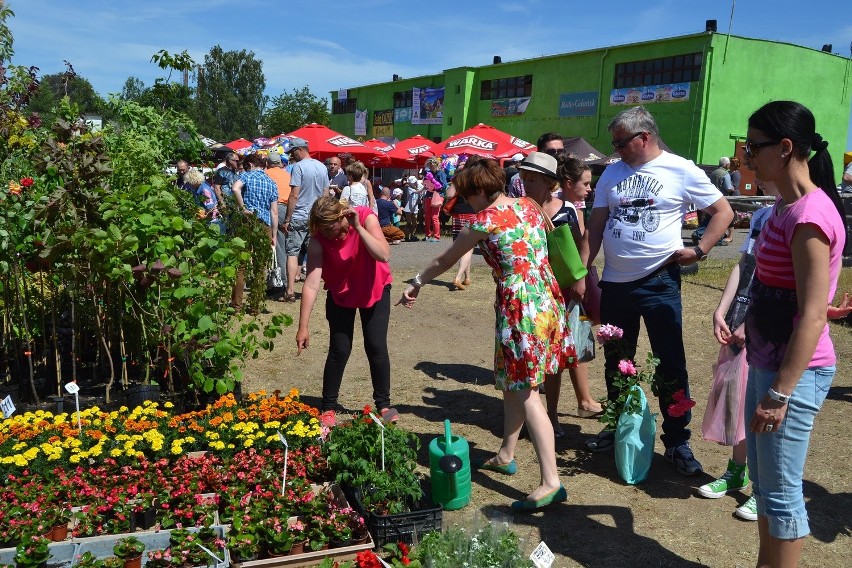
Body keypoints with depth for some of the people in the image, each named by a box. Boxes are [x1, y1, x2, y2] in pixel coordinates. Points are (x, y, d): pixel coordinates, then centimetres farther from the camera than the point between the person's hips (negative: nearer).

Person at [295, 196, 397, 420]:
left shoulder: (365, 217, -26)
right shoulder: (318, 240, -25)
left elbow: (384, 255, -36)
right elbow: (311, 284, -28)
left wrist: (358, 227, -41)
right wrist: (303, 326, -30)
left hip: (375, 290, 0)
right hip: (340, 295, 0)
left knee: (376, 347, -4)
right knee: (339, 350, -4)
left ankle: (384, 404, 12)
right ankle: (328, 406, 12)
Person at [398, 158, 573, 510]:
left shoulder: (486, 220, -9)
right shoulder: (528, 206, 10)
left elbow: (444, 261, 3)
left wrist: (417, 283, 18)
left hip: (520, 306, -8)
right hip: (547, 299, 8)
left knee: (525, 394, -5)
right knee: (513, 383, 20)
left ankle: (551, 482, -7)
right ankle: (506, 456, 33)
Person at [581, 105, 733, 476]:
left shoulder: (681, 171, -4)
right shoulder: (612, 173, 8)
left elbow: (723, 212, 2)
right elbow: (595, 227, 7)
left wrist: (699, 250, -10)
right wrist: (581, 274, 2)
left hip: (659, 282, -4)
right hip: (614, 282, 5)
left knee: (670, 365, 1)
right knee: (616, 362, 14)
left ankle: (677, 442, 14)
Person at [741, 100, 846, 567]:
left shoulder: (810, 216, -22)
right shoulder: (786, 205, 8)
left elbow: (813, 316, -23)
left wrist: (781, 392, -22)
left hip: (793, 372, -10)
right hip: (767, 362, 10)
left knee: (781, 492, 6)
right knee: (762, 481, 21)